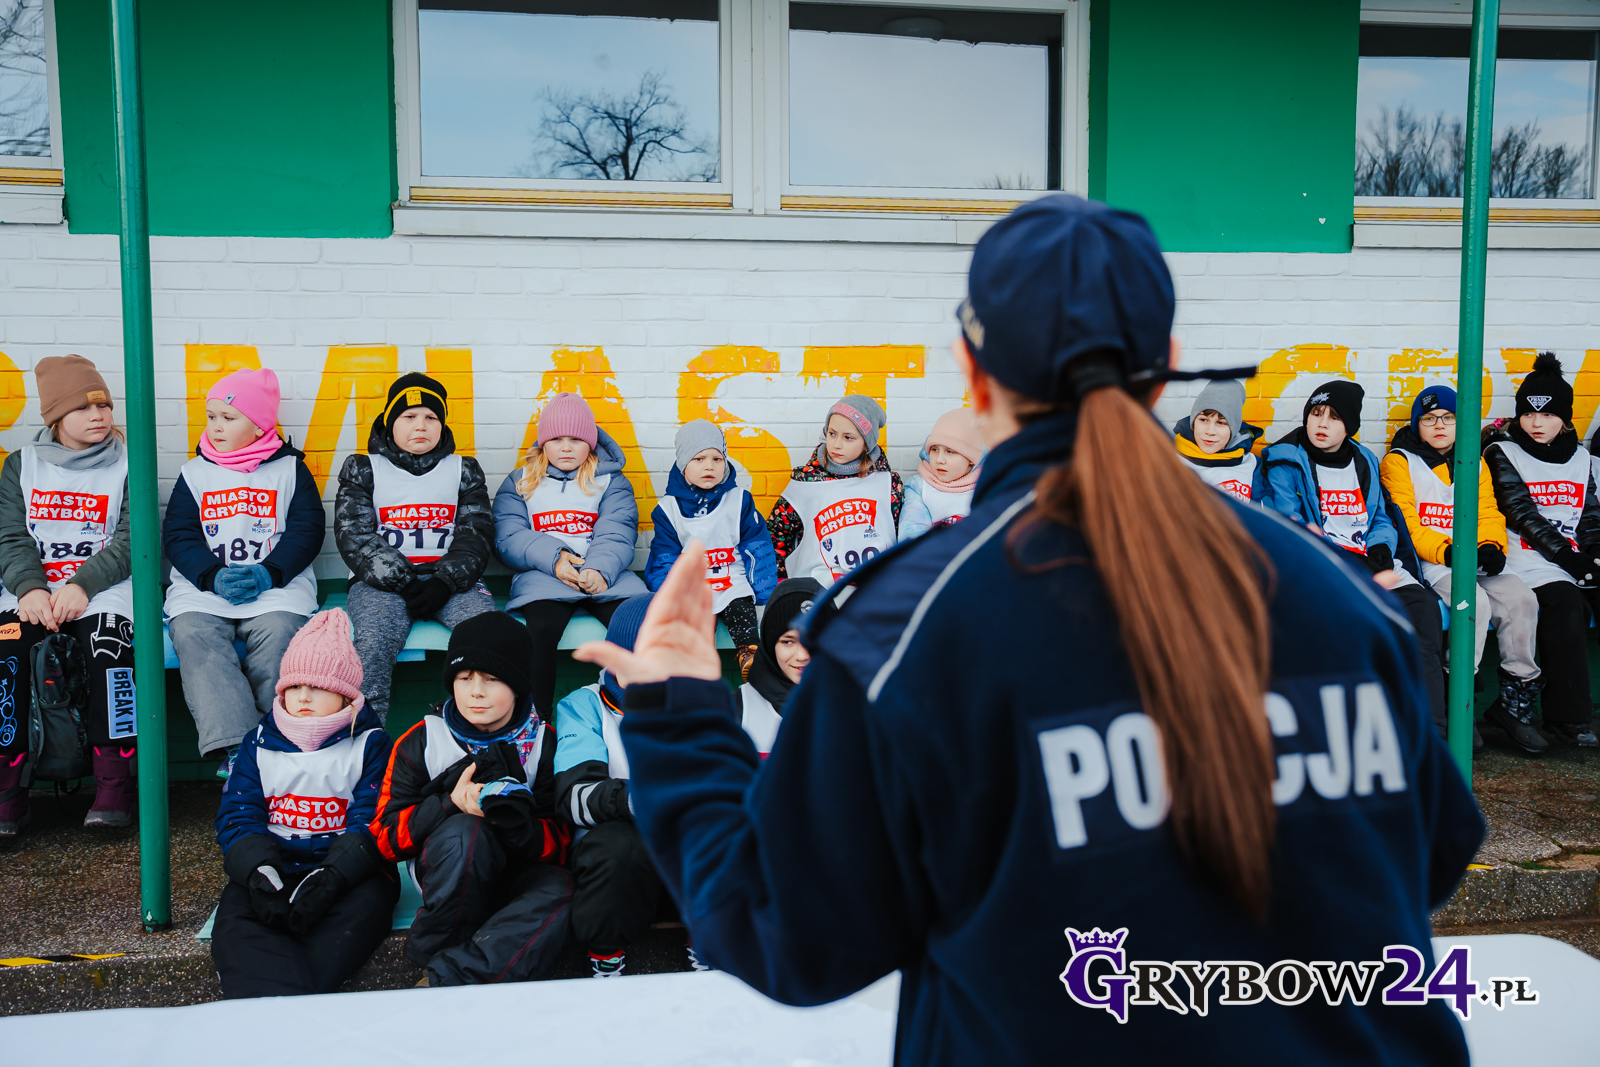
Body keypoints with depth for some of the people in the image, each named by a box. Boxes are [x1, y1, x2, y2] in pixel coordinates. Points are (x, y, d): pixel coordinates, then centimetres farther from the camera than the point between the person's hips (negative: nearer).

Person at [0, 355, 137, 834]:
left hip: (100, 588, -2)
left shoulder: (127, 466, 8)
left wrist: (82, 585, -19)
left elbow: (130, 540, -2)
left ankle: (113, 784, -27)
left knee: (109, 642, -34)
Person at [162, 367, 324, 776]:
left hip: (276, 588, -2)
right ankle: (232, 746, -36)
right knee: (194, 637, -28)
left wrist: (268, 574, -14)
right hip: (202, 590, 2)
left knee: (279, 633, -31)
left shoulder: (290, 469, 12)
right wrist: (213, 576, -11)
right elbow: (178, 536, 8)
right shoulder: (195, 473, 17)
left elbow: (306, 531, 3)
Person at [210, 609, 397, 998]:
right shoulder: (260, 743, 15)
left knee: (362, 908, -36)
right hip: (273, 865, 2)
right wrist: (259, 874, -17)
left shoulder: (369, 743, 7)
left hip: (349, 869, -2)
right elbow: (237, 816, 5)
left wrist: (330, 879, -23)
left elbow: (371, 821, -3)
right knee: (235, 920, -29)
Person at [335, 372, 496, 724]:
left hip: (451, 579, 1)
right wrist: (401, 583, -12)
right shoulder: (362, 469, 14)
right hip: (381, 581, -1)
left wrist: (444, 582, -12)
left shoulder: (464, 470, 18)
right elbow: (355, 536, 2)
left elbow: (477, 533, 7)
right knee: (376, 636, -34)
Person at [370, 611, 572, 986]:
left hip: (517, 877, 1)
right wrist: (451, 804, -23)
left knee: (559, 891, -34)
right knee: (464, 830, -35)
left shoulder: (544, 743, -3)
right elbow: (385, 836, -4)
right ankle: (437, 949, -13)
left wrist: (515, 821, -29)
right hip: (446, 879, 0)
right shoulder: (421, 742, -1)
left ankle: (444, 977, -33)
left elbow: (561, 844, -6)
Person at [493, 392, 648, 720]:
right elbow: (509, 537, 5)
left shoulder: (610, 481, 20)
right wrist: (553, 557, -14)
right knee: (542, 627, -34)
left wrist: (600, 568, -20)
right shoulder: (519, 483, 20)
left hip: (605, 573, 1)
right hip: (542, 574, 0)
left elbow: (617, 533, 3)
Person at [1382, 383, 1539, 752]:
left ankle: (1519, 691, -9)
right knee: (1475, 602, -30)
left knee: (1521, 598, -21)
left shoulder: (1475, 463, 21)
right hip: (1427, 562, -5)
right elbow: (1404, 524, -7)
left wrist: (1491, 547, -9)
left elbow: (1488, 515, 14)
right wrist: (1447, 551, -21)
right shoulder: (1400, 462, 3)